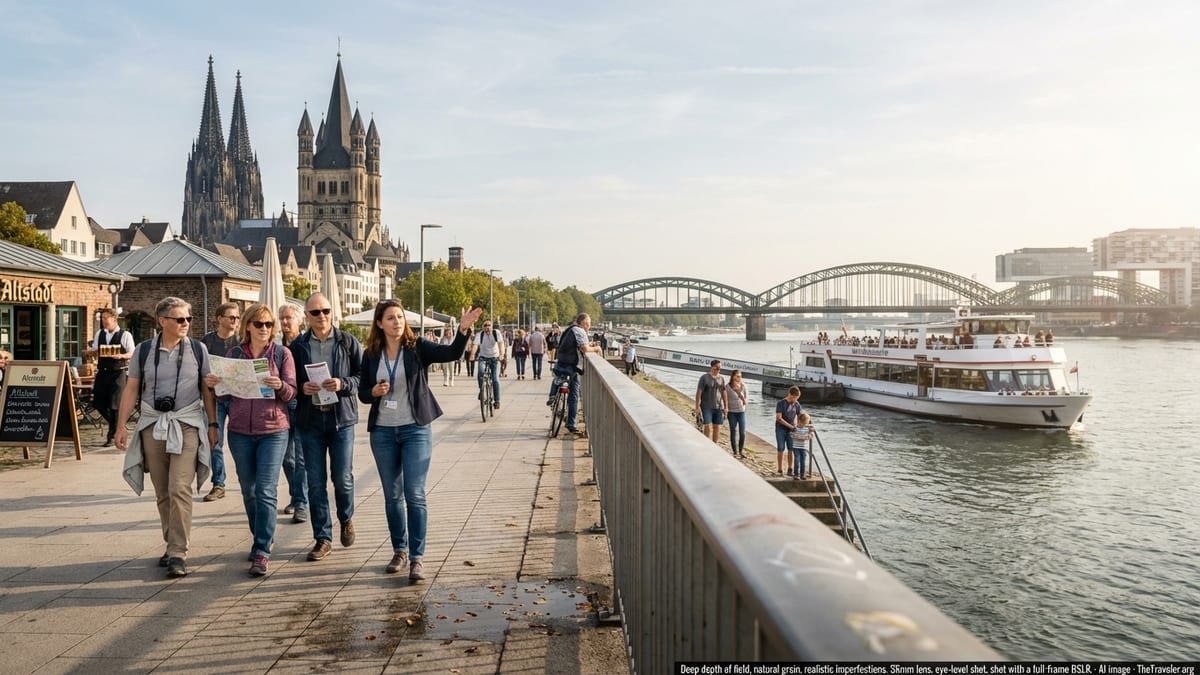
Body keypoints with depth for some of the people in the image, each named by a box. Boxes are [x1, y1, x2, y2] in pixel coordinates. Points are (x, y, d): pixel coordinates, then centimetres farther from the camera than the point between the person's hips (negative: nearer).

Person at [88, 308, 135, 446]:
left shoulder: (125, 335, -5)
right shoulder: (99, 334, 11)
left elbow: (132, 354, -4)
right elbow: (95, 349, 17)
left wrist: (121, 356, -23)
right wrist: (90, 351, -6)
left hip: (118, 373, -5)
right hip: (102, 372, 5)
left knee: (114, 404, -4)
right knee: (98, 402, 4)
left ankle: (111, 436, 7)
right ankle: (115, 425, 27)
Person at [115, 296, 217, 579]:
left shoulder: (198, 349, 2)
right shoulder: (144, 350, 5)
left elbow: (207, 389, 5)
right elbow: (131, 389, 7)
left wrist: (212, 424, 1)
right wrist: (121, 426, 3)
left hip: (186, 425, -2)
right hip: (153, 425, 3)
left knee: (179, 489, -13)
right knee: (162, 492, 10)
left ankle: (178, 554, -10)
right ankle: (172, 545, 23)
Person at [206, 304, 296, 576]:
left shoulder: (282, 353, 0)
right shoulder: (235, 353, 7)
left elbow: (292, 393, -3)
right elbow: (227, 393, 11)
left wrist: (280, 386, -24)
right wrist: (213, 384, -9)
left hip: (273, 431, -3)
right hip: (240, 431, 3)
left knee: (266, 491, -8)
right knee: (248, 490, 12)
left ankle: (262, 552, -3)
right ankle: (263, 537, 31)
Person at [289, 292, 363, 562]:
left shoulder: (348, 342, 0)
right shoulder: (297, 346, 4)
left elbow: (363, 376, 0)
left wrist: (343, 384, -17)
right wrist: (301, 388, -11)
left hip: (342, 418, -1)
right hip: (310, 419, 1)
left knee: (343, 477, 2)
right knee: (315, 481, 4)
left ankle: (346, 519, 32)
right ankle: (323, 538, 15)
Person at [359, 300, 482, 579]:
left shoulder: (417, 348, -6)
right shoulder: (370, 355, 2)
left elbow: (451, 353, -21)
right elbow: (362, 393, 9)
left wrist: (463, 329, -39)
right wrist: (374, 392, -14)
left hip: (415, 430, -3)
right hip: (382, 432, 3)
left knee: (415, 495, -5)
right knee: (392, 496, 12)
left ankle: (416, 558, 2)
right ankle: (399, 551, 26)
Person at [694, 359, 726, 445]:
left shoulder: (721, 379, 9)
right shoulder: (704, 377, -5)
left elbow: (724, 393, 12)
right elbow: (699, 392, -8)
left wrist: (725, 407, 9)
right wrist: (697, 407, -14)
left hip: (719, 407, 5)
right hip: (707, 407, -5)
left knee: (717, 427, 5)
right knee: (708, 427, -10)